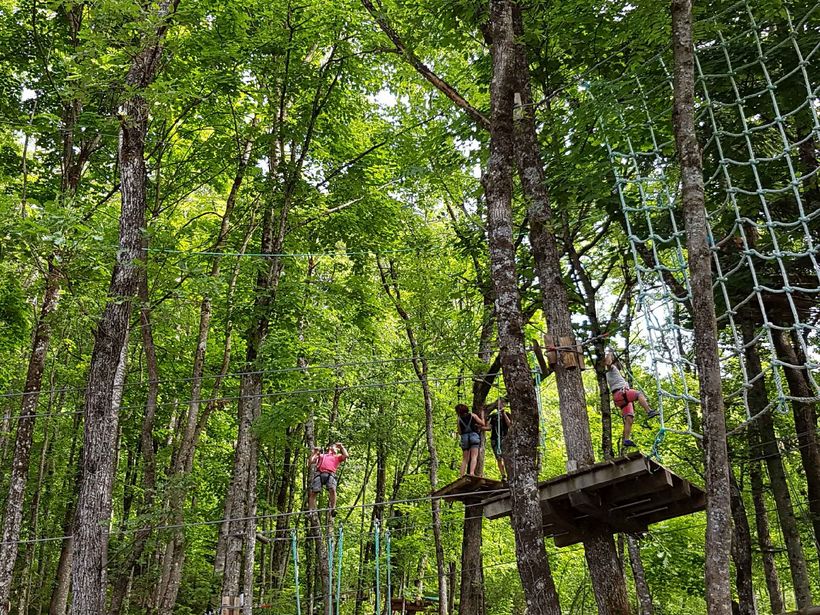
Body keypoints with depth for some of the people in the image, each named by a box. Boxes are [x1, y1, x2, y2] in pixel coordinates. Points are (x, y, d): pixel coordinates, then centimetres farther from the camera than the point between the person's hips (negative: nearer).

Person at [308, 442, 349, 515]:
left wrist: (342, 447, 22)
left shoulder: (337, 456, 32)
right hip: (319, 473, 1)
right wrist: (314, 453, 21)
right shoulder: (321, 455, 33)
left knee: (332, 489, -29)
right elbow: (310, 462, 24)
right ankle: (311, 511, -13)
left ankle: (333, 509, -35)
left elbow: (346, 456, 13)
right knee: (313, 492, -14)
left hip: (330, 474, -1)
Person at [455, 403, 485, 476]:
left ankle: (461, 475, -2)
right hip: (474, 435, -2)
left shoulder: (459, 419, 17)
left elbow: (460, 432, 16)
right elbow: (483, 424, 10)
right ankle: (471, 473, -30)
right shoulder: (472, 415, 15)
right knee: (474, 457, -12)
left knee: (465, 459, 9)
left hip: (464, 437, 2)